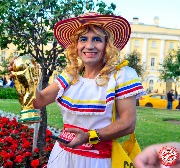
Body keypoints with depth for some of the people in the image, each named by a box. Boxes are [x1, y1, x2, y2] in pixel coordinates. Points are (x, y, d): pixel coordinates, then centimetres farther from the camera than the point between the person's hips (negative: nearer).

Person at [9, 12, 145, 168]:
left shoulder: (121, 75, -13)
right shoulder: (70, 75, 2)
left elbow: (128, 123, -16)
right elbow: (39, 100, 2)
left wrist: (89, 137, -26)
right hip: (63, 153, 5)